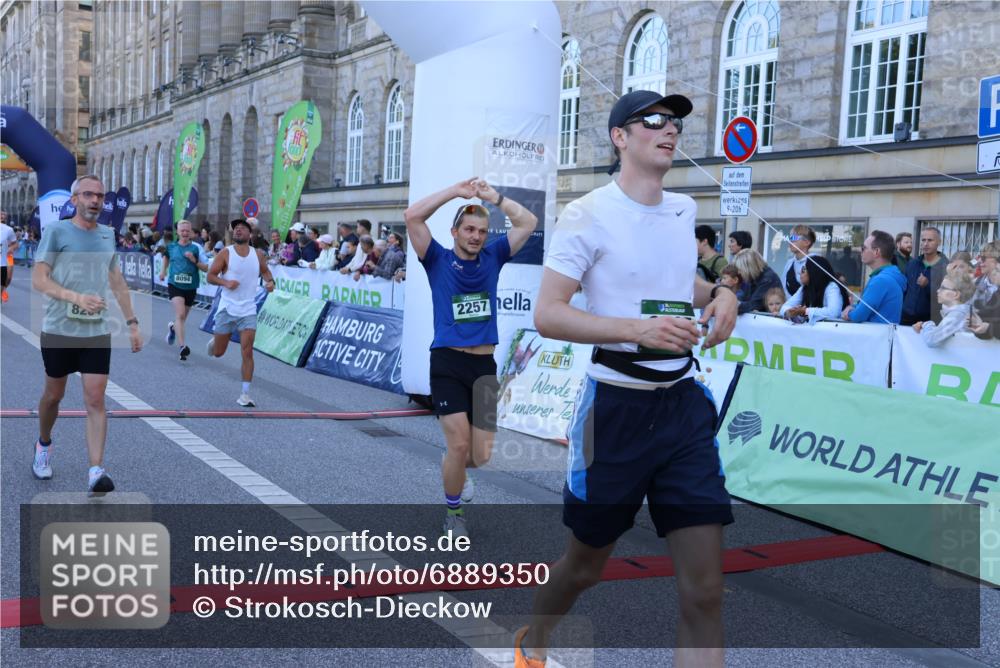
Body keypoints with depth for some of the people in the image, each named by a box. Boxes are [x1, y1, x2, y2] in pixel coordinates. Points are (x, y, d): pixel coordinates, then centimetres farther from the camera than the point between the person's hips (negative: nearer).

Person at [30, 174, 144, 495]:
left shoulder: (107, 234, 10)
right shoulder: (56, 231, -4)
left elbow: (118, 282, 18)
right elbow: (38, 279, -10)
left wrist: (132, 323, 13)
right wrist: (77, 297, -25)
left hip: (97, 332, 2)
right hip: (58, 330, -2)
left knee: (95, 400, -6)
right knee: (54, 394, 14)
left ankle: (96, 473, -9)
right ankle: (44, 444, 41)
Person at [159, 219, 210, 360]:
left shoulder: (196, 248, -3)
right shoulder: (171, 246, 3)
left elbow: (206, 268, -4)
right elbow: (166, 256, 28)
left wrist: (194, 260, -18)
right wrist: (163, 270, 20)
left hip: (190, 287, 1)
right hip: (175, 285, -1)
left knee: (183, 317, 16)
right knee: (180, 314, -20)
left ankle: (173, 327, 52)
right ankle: (183, 346, -25)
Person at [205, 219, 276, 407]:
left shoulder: (258, 254, 2)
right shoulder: (225, 253, -7)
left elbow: (265, 270, 20)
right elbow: (210, 276, -5)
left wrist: (270, 281, -1)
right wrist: (225, 282, -24)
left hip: (248, 311, 1)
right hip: (227, 309, -1)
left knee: (247, 352, -9)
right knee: (218, 352, 9)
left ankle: (245, 394, -3)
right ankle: (214, 341, 47)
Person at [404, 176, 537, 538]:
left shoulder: (492, 257, 9)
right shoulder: (438, 259, 1)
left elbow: (529, 222, 6)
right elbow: (412, 216, -11)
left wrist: (495, 197, 0)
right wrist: (456, 191, -8)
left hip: (484, 365, 3)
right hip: (447, 363, -3)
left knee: (481, 456, 3)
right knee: (460, 445, -12)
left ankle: (453, 471, 40)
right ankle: (453, 513, 13)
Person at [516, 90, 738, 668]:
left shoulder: (684, 210, 9)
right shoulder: (589, 215, -9)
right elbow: (547, 315, -15)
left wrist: (719, 294, 6)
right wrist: (637, 328, -27)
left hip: (684, 404, 5)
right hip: (616, 407, -4)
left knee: (705, 587, -2)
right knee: (586, 563, 14)